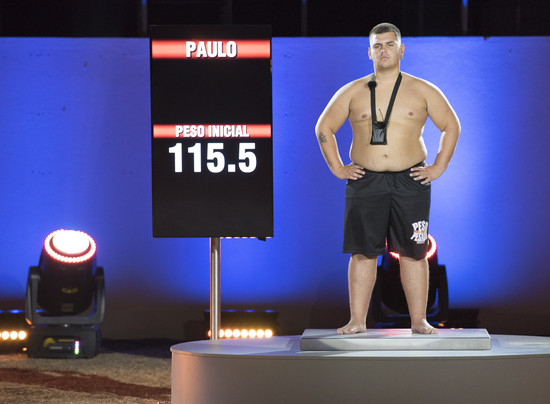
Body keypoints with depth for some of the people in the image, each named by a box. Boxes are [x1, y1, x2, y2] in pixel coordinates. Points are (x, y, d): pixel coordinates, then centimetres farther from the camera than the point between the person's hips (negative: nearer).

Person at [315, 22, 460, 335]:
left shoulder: (423, 91, 6)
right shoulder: (353, 93, 7)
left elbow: (451, 126, 12)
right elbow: (324, 128, 14)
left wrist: (438, 168, 4)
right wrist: (337, 168, 6)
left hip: (410, 182, 0)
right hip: (365, 183, 0)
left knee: (414, 252, 0)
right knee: (363, 252, -2)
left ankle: (419, 321, 4)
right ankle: (357, 321, 2)